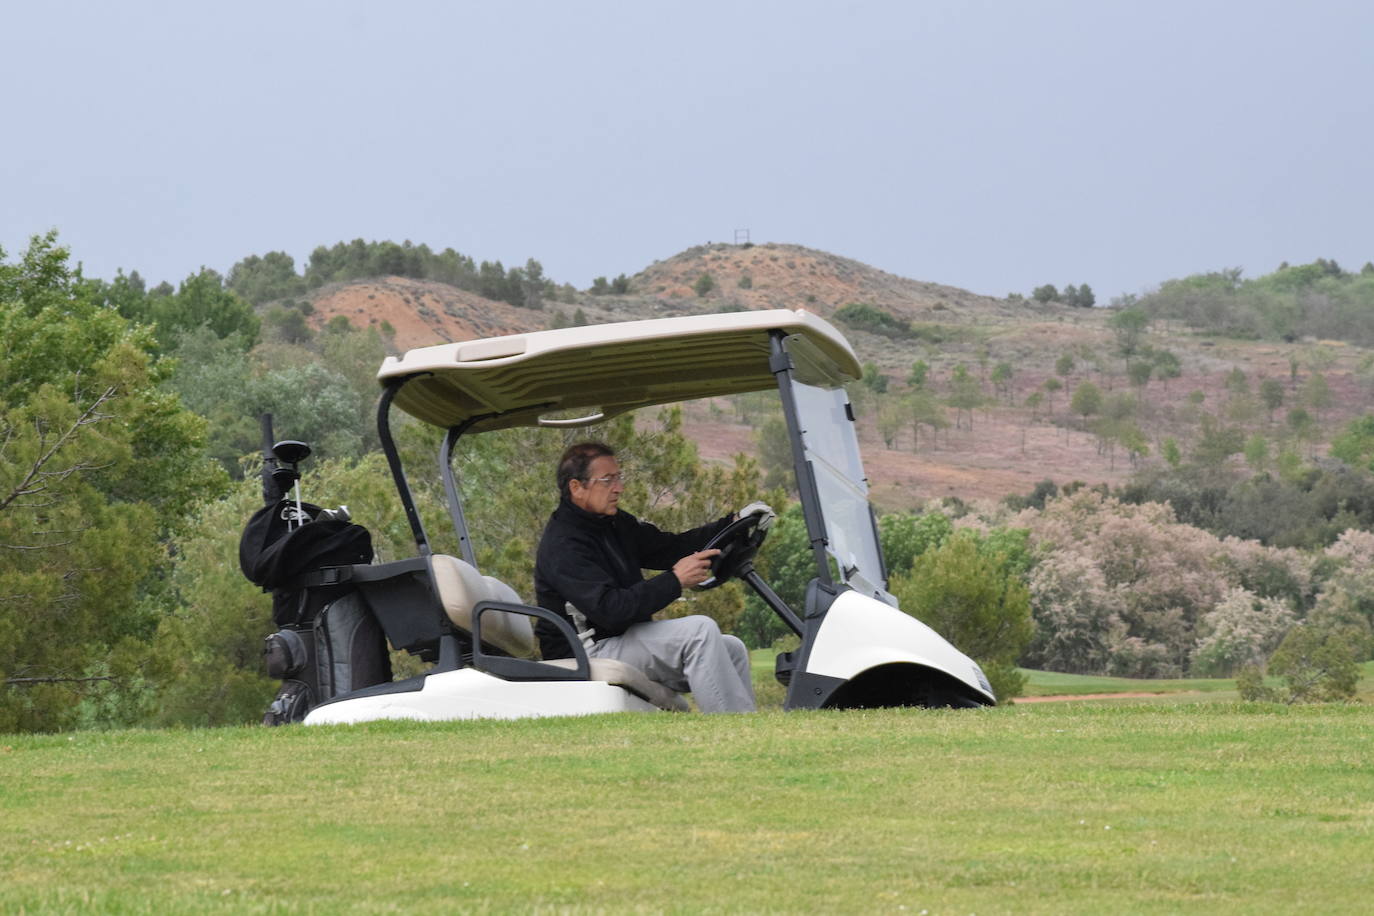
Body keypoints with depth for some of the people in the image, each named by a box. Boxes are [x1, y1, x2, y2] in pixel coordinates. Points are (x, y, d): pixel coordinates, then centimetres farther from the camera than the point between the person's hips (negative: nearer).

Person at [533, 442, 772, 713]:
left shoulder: (615, 524, 13)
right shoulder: (562, 546, -19)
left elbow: (670, 547, 16)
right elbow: (609, 609, -28)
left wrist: (733, 525, 4)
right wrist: (675, 581, -27)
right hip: (588, 653, -11)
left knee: (732, 649, 6)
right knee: (699, 631, -24)